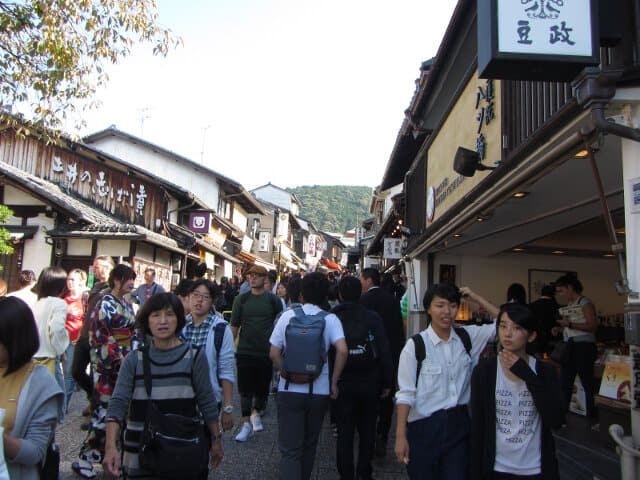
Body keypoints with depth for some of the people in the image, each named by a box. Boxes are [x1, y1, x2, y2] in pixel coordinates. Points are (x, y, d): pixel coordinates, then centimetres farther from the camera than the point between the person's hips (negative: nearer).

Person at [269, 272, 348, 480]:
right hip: (319, 391, 1)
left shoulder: (288, 315, -2)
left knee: (290, 449, 0)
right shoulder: (330, 319, -4)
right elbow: (342, 350, -17)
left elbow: (274, 353, -4)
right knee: (309, 445, 22)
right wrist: (333, 382, -6)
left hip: (289, 390, -1)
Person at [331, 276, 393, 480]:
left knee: (344, 432, 8)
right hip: (369, 384, 1)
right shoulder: (373, 317, -7)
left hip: (342, 385, -1)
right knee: (367, 431, 16)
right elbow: (384, 352, -6)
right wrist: (387, 383, 3)